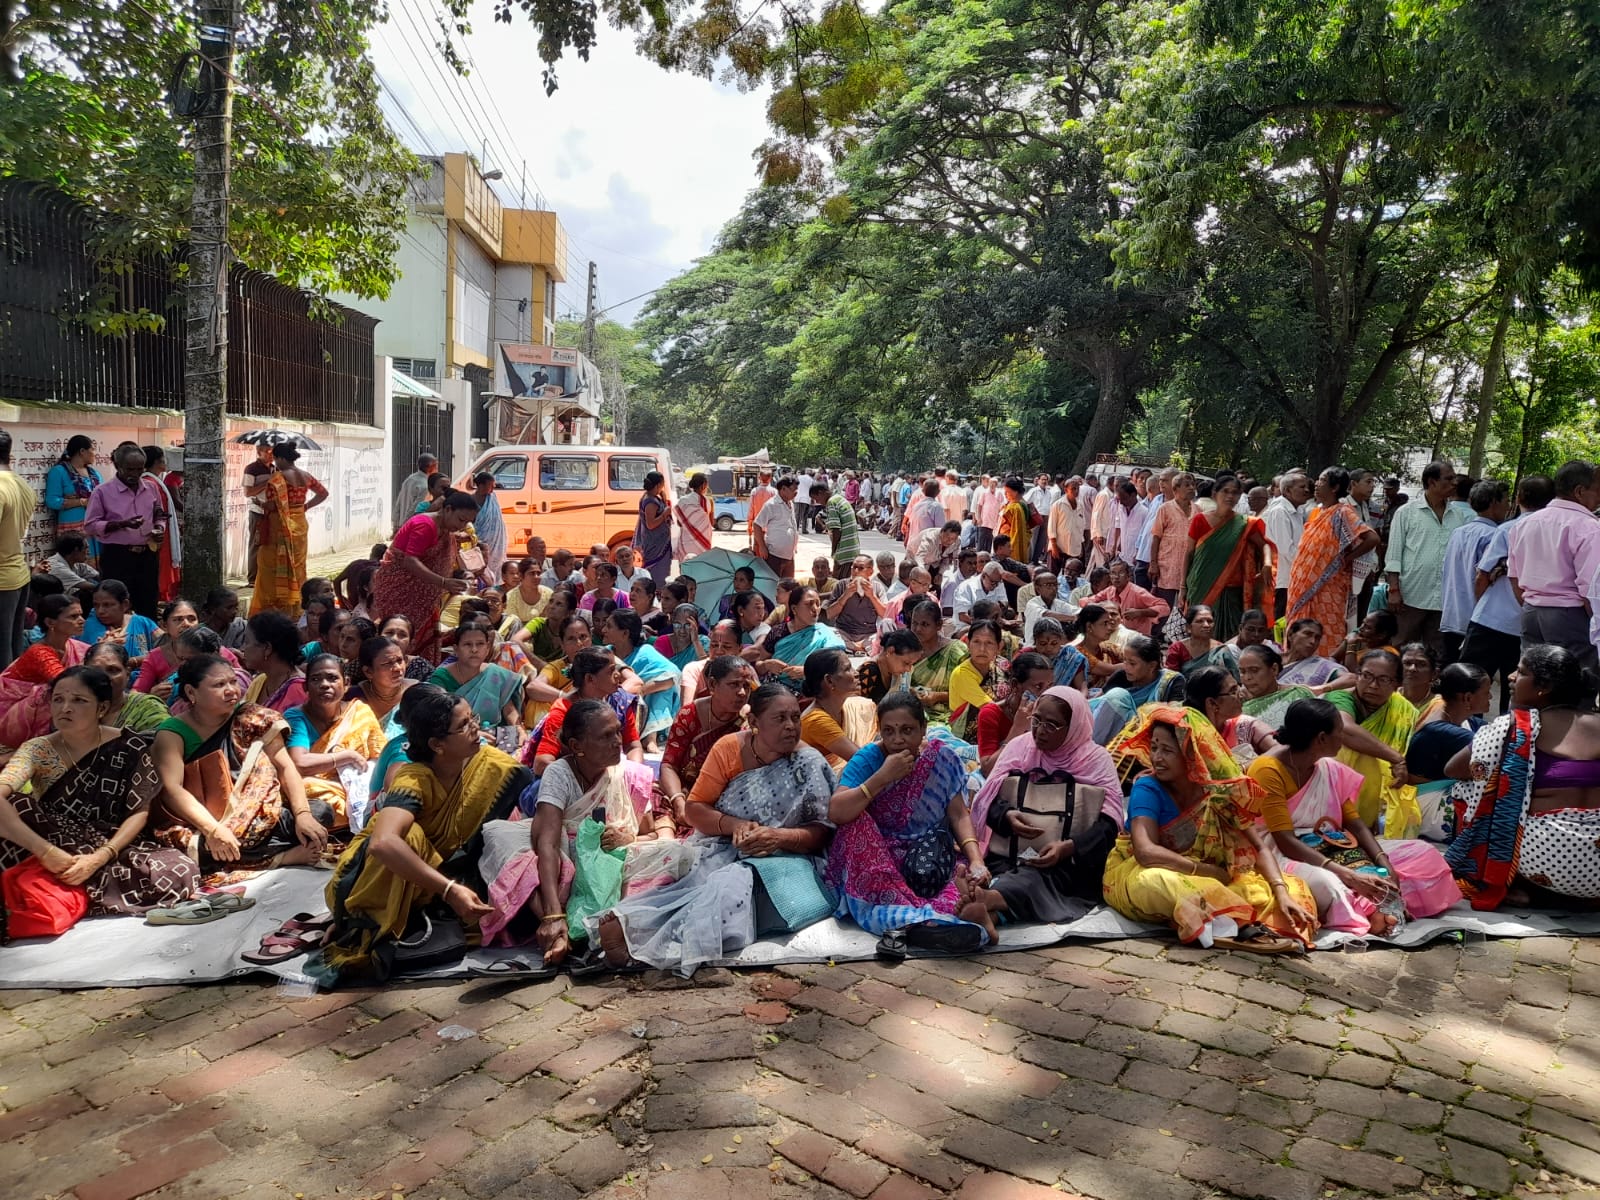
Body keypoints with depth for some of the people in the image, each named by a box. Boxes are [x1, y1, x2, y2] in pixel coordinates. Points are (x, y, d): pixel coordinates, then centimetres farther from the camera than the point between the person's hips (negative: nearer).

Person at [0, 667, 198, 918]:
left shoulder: (131, 747, -4)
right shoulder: (37, 750, -6)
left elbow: (139, 813, -6)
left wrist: (99, 858, -23)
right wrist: (45, 851, -37)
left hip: (116, 851, 0)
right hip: (56, 861, 0)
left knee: (181, 872, -31)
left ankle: (66, 898, -15)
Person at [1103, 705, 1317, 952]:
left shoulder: (1219, 789, -6)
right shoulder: (1148, 788, -17)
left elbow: (1259, 848, -6)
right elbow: (1146, 852, -31)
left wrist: (1282, 893, -23)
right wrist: (1211, 872, -26)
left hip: (1202, 882, 5)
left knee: (1293, 889, -10)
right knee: (1156, 880, -40)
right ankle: (1244, 928, -33)